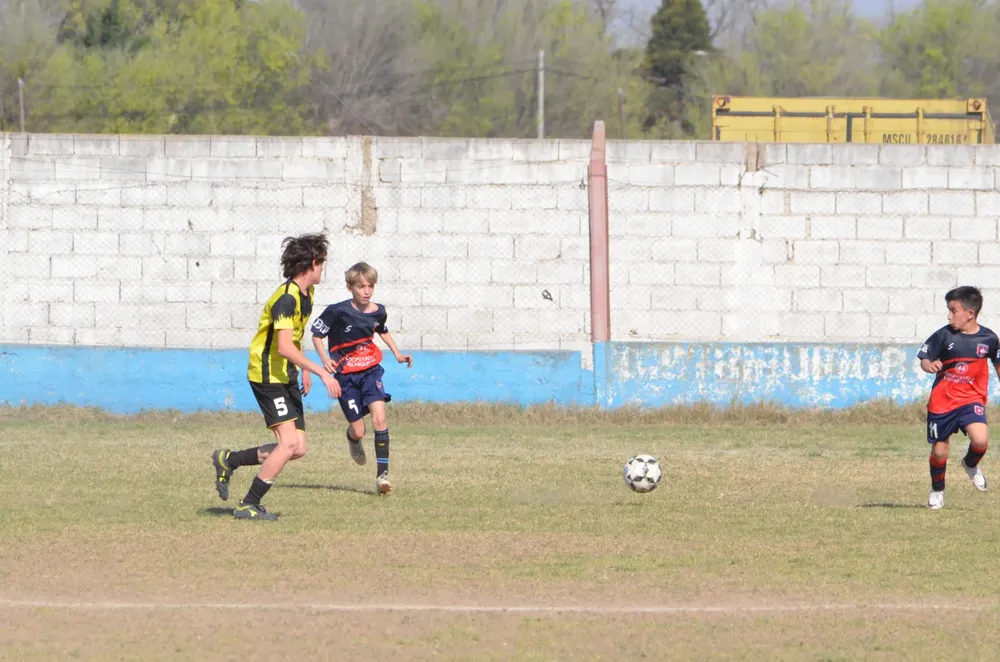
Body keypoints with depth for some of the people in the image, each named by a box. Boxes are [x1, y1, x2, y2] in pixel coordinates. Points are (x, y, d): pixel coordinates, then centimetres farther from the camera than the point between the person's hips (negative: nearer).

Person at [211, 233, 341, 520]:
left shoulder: (306, 295, 10)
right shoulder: (286, 298, -21)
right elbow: (284, 347, -31)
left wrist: (305, 372, 21)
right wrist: (322, 372, -33)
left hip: (286, 376, 9)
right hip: (268, 375, -9)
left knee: (297, 448, 2)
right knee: (289, 442, -18)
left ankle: (229, 460, 18)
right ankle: (249, 505, -10)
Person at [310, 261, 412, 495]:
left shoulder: (378, 311, -1)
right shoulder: (338, 311, -15)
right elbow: (316, 334, -5)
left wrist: (397, 354, 15)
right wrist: (325, 360, -20)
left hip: (371, 371, 2)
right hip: (346, 375, -2)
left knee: (379, 417, -19)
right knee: (358, 431, 0)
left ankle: (382, 474, -16)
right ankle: (353, 439, 42)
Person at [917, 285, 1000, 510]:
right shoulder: (944, 335, -7)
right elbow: (924, 357, -2)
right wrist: (929, 366, -25)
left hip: (971, 399, 0)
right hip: (942, 400, 0)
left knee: (980, 440, -24)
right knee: (939, 450, 6)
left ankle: (971, 464, 12)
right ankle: (937, 490, 34)